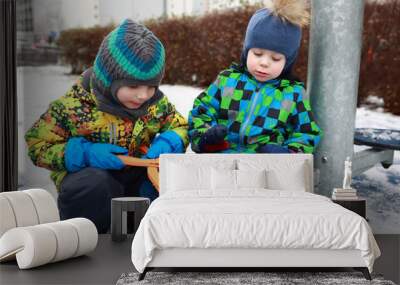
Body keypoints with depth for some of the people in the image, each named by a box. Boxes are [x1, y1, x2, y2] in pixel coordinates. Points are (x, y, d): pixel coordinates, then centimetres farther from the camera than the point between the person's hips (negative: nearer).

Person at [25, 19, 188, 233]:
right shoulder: (73, 106, -18)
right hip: (88, 174, -4)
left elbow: (180, 127, 8)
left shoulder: (156, 102, -5)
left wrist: (166, 144, -16)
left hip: (137, 174, 5)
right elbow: (38, 146, -13)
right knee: (95, 182, -38)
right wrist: (85, 154, -27)